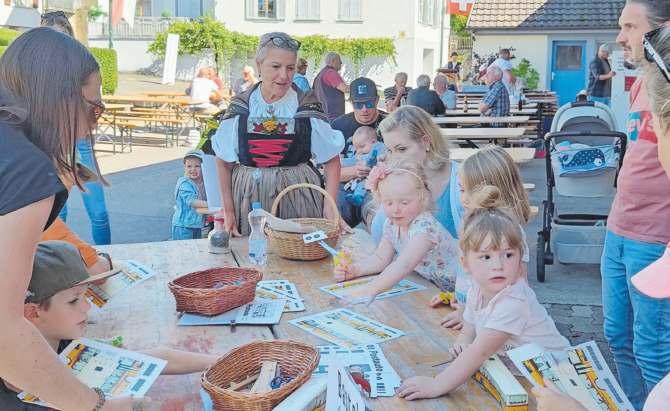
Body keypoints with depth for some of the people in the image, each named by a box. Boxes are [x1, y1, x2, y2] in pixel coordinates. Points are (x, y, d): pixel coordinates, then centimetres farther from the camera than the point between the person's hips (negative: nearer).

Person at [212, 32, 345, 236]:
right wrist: (228, 212, 2)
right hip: (249, 202, 1)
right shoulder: (240, 108, 1)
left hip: (297, 200, -1)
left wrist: (330, 207, -6)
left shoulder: (308, 108, -2)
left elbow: (331, 159, 3)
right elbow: (224, 163, 6)